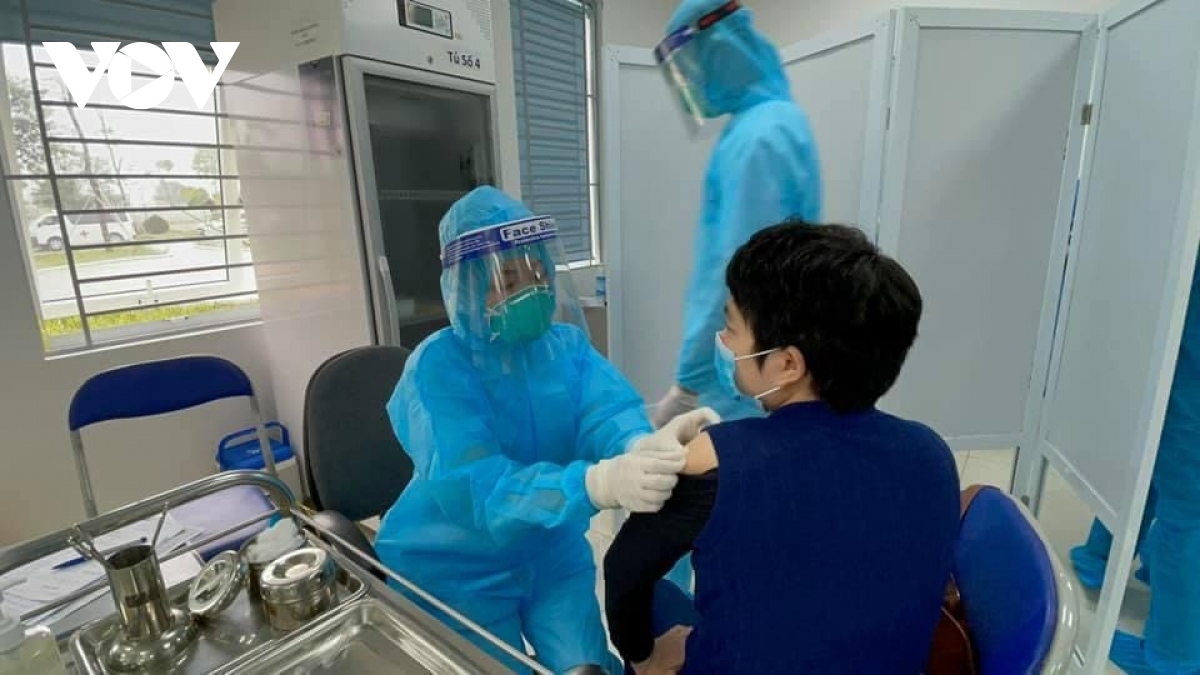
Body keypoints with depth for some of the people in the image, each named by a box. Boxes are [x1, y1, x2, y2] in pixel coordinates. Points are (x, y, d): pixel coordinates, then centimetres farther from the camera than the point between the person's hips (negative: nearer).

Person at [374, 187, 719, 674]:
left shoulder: (567, 345, -8)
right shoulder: (438, 366, -24)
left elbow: (608, 412, -24)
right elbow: (472, 487, -35)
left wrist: (642, 445, -50)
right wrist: (598, 483, -52)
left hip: (551, 551, 4)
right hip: (454, 568, -3)